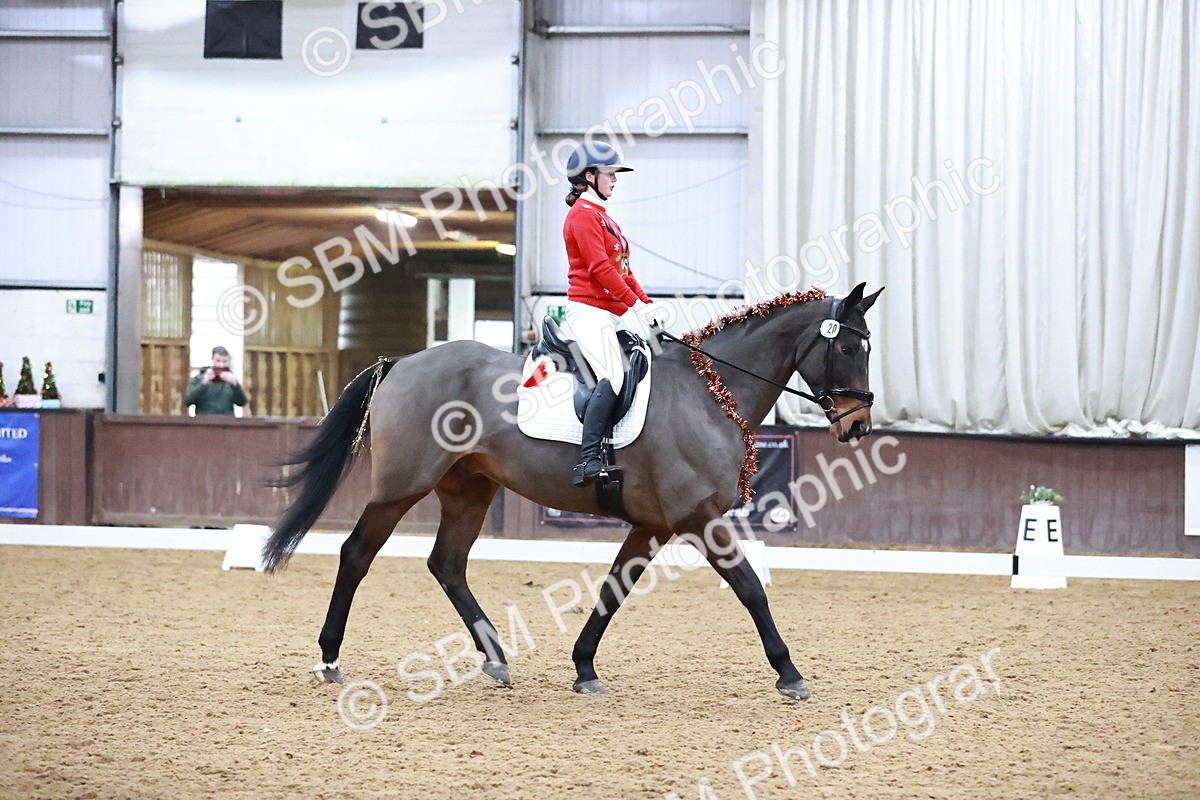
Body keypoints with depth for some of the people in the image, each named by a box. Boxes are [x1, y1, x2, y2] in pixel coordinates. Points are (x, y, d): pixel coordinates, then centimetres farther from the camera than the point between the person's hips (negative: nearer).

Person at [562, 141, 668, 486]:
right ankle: (588, 459, -31)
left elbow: (622, 269, 21)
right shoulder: (583, 215, -7)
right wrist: (635, 304, -18)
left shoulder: (604, 218, 23)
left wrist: (647, 304, 8)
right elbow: (600, 267, -17)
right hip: (588, 309, -10)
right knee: (613, 376, -26)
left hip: (616, 312, 10)